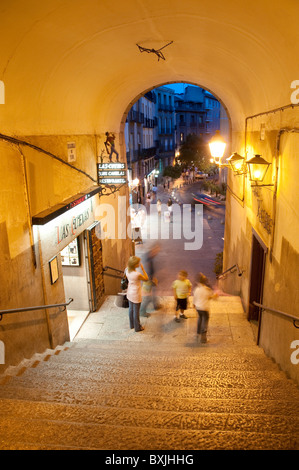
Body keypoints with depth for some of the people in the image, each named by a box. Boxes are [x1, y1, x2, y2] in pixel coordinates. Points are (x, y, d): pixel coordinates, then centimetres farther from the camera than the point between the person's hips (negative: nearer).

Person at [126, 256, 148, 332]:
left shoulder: (127, 271, -11)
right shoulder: (137, 274, -31)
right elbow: (146, 279, -13)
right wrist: (142, 269, -15)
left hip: (130, 293, 7)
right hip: (136, 295, -7)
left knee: (131, 309, 23)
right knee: (136, 311, 11)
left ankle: (132, 325, 41)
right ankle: (137, 327, 29)